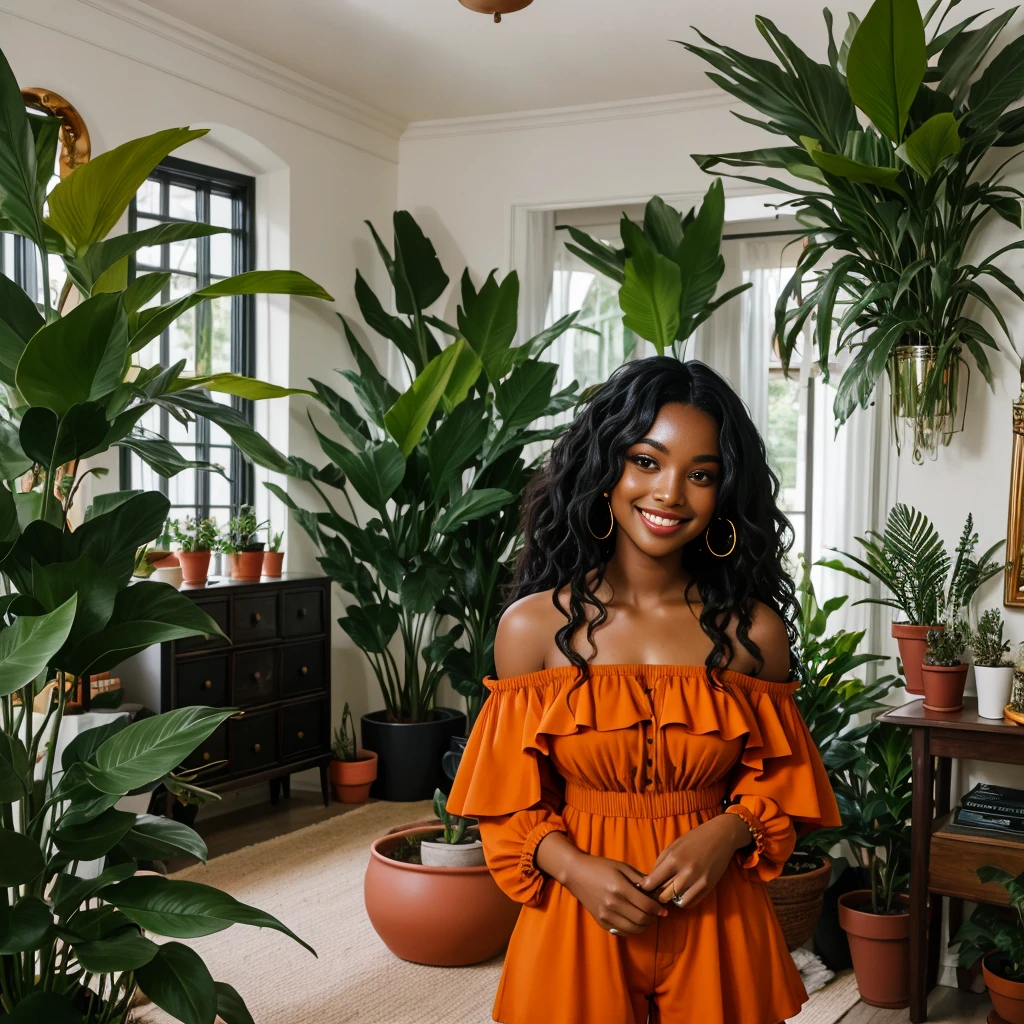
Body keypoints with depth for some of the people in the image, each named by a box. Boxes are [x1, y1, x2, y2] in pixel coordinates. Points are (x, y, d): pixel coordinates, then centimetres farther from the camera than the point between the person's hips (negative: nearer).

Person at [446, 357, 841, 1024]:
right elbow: (511, 800, -1)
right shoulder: (535, 625, -8)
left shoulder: (754, 632, -5)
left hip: (715, 925, 1)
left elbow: (778, 780, 4)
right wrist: (577, 869, -17)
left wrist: (725, 835, -14)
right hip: (578, 920, 0)